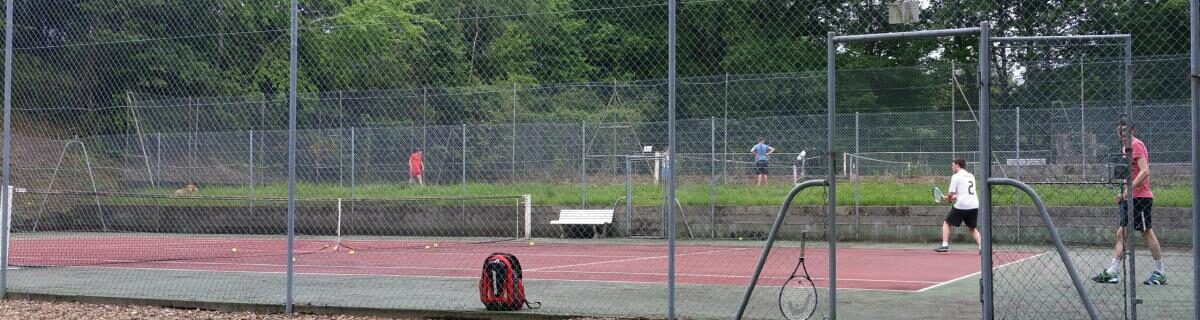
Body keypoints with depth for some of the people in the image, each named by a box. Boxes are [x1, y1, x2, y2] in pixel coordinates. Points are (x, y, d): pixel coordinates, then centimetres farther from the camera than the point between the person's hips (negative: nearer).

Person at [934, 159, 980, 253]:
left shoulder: (956, 176, -3)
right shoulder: (971, 176, 18)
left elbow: (951, 193, -8)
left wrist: (949, 199, 14)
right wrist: (953, 197, 22)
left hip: (961, 205, -6)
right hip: (974, 206, 6)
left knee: (946, 223, 11)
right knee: (972, 228, 20)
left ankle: (945, 245, 0)